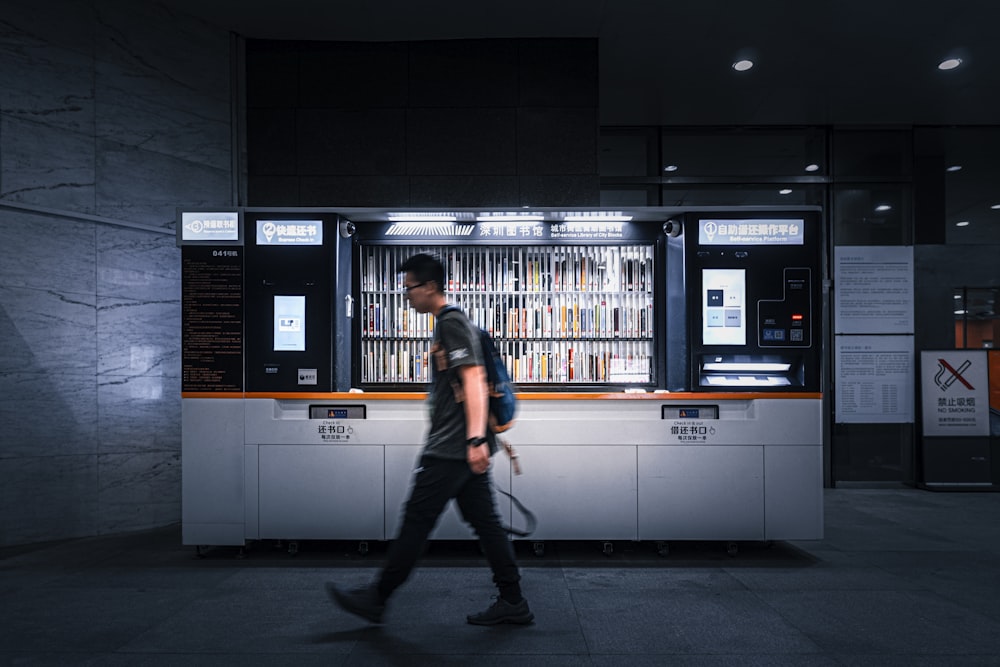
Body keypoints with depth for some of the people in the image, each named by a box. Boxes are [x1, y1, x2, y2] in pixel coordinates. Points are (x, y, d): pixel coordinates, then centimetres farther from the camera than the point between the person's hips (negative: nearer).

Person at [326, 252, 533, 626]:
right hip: (461, 447, 10)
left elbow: (474, 381, -22)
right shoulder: (449, 323, 20)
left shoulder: (452, 323, -12)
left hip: (452, 448, -10)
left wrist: (475, 439, -29)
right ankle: (513, 603, 17)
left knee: (416, 519, 0)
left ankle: (376, 599, 13)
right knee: (484, 522, 11)